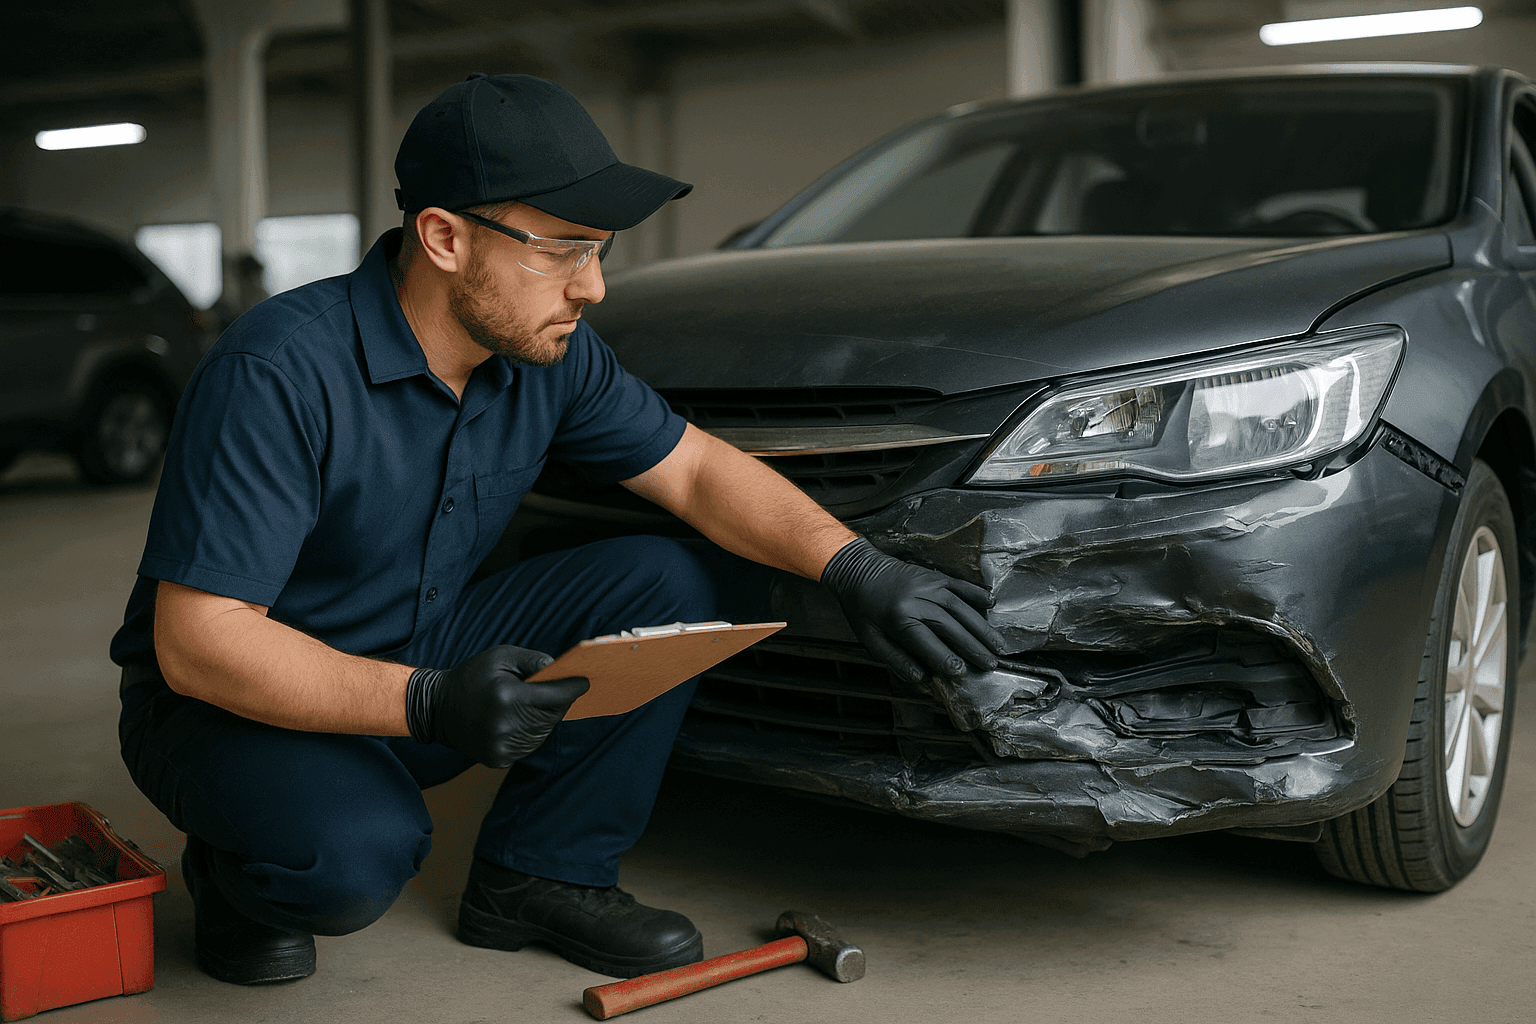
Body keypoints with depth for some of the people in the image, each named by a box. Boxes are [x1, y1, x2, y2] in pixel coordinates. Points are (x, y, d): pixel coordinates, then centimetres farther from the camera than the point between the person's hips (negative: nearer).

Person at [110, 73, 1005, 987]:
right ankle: (237, 878, -1)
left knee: (677, 584, -10)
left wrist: (856, 567, -14)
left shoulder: (551, 352, -6)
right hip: (240, 703, -6)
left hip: (422, 655, 6)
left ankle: (539, 875, 0)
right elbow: (197, 642, -29)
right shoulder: (279, 373, -28)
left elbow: (693, 466, 2)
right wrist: (428, 704, -37)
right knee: (357, 854, -38)